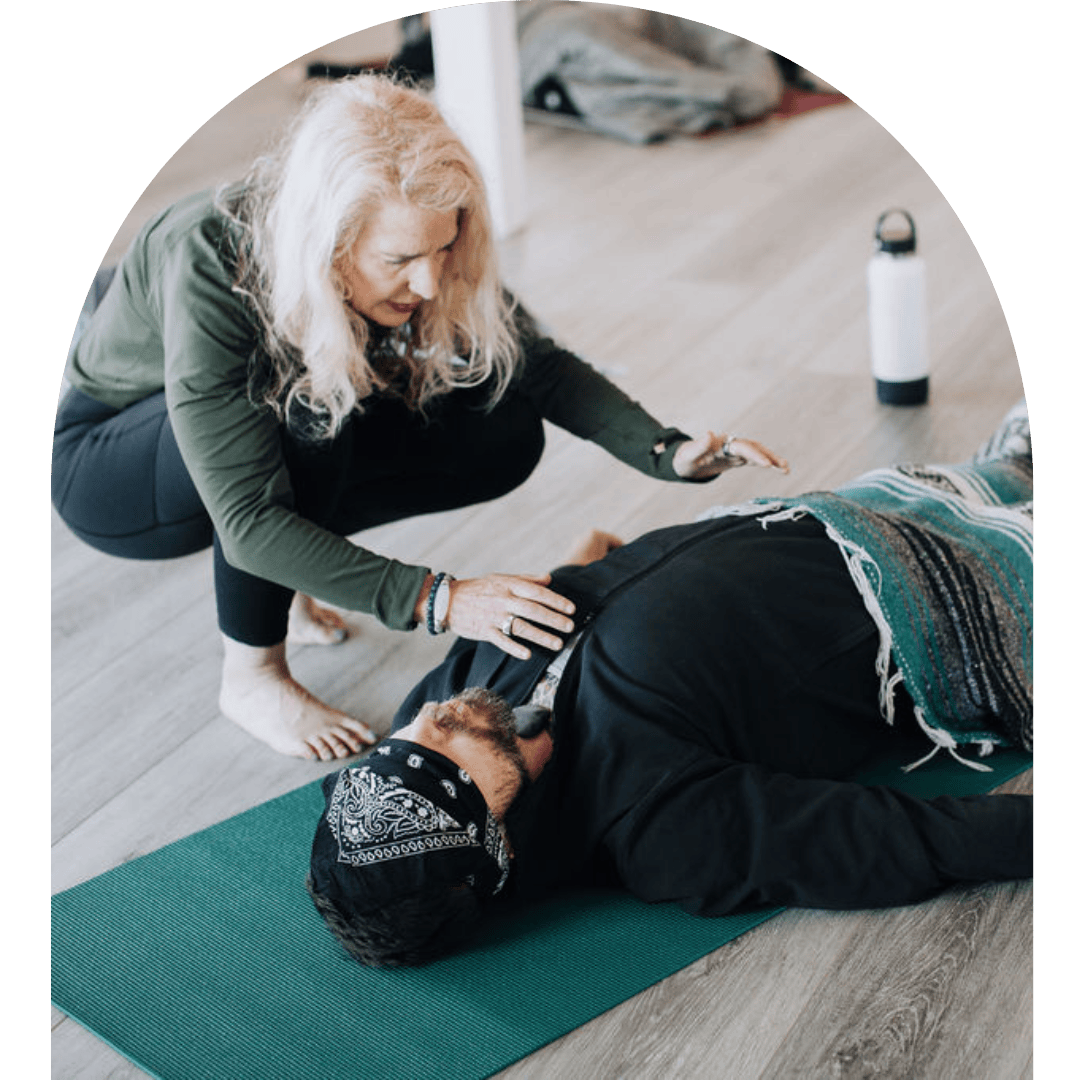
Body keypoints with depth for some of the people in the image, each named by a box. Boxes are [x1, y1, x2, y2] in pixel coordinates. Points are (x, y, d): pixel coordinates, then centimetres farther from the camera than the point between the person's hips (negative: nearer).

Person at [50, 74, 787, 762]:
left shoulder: (416, 258, -23)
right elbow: (250, 521, -40)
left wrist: (668, 451, -29)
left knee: (505, 437, -13)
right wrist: (435, 601, -48)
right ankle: (252, 675, -16)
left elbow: (541, 366, -13)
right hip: (105, 465, -5)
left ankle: (279, 575, 3)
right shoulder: (207, 265, -39)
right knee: (304, 414, -38)